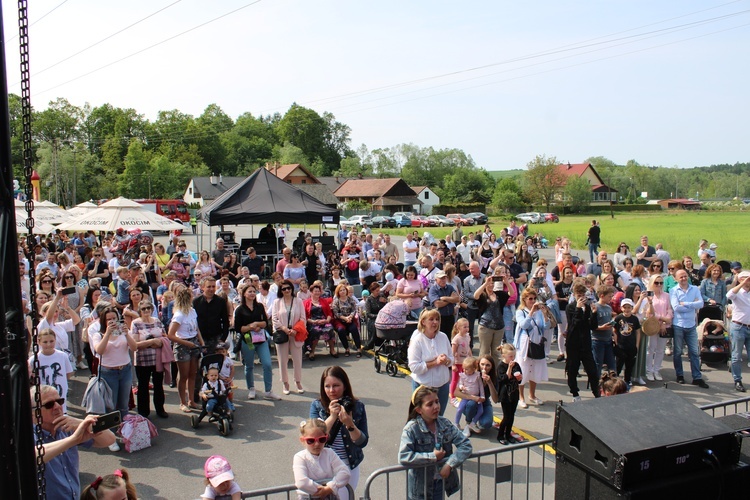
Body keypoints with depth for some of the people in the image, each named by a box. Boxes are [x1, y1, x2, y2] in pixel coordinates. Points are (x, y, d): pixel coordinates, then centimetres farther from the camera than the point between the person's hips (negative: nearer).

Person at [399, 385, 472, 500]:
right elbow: (403, 457, -29)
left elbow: (465, 444, -8)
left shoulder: (445, 423, -5)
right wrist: (433, 457, -24)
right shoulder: (412, 429, -18)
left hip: (442, 481, 4)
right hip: (420, 484, -4)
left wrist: (449, 464, -20)